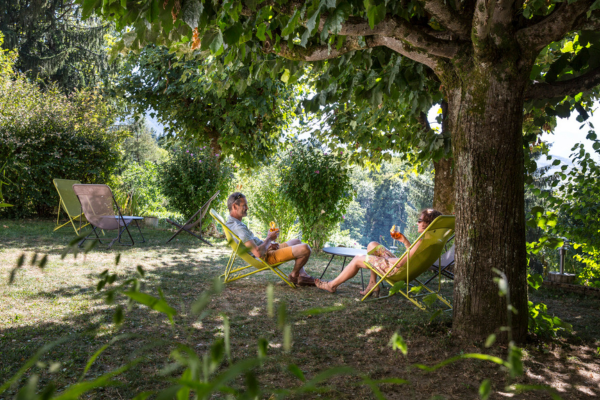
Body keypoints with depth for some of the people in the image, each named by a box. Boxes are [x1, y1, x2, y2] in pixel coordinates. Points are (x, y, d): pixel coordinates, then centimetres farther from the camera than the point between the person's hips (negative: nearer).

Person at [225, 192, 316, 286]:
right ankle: (294, 275, 6)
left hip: (266, 252, 11)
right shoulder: (238, 228, -28)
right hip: (267, 257, -11)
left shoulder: (230, 223, 7)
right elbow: (258, 253, -33)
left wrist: (268, 245, 6)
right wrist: (269, 239, -16)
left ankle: (302, 275, 20)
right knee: (305, 249, -20)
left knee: (297, 242, 27)